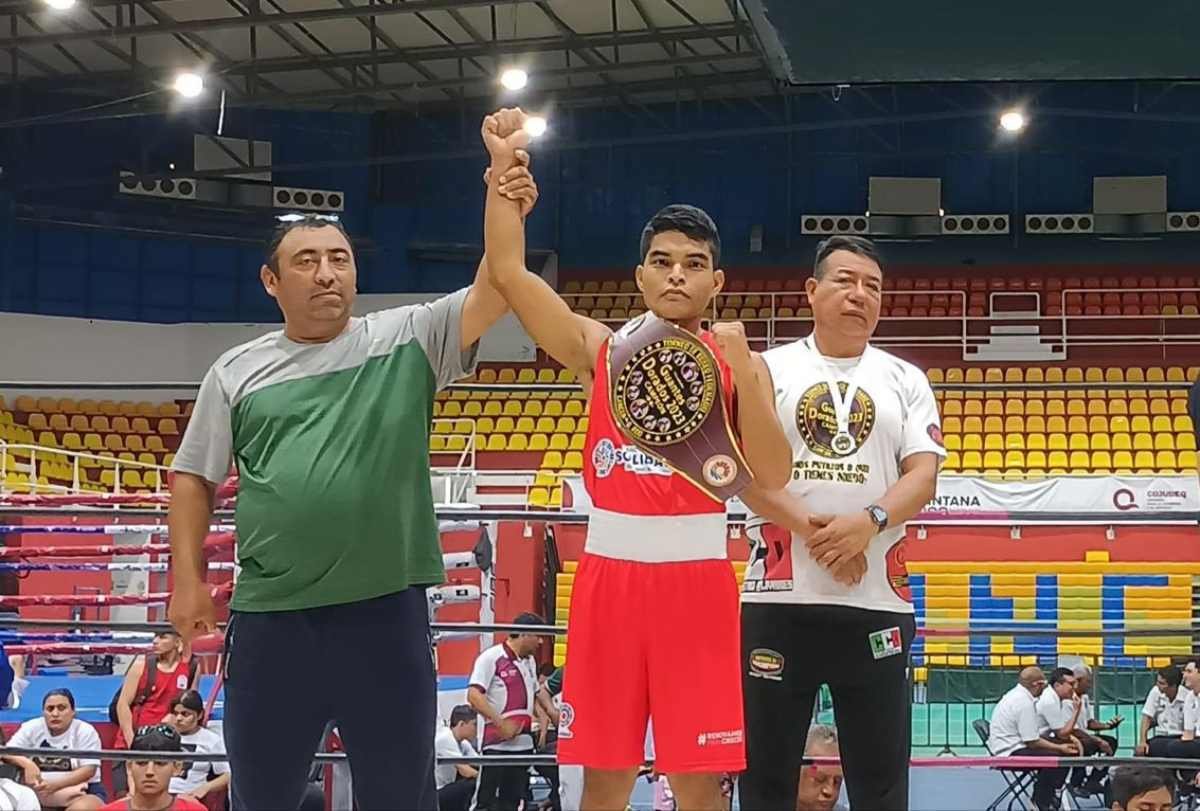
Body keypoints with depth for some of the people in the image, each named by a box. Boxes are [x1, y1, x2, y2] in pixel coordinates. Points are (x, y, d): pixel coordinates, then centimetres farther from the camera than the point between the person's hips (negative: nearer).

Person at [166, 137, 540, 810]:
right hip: (270, 617, 2)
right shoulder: (237, 371, 8)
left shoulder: (406, 341, 2)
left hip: (387, 610, -1)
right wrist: (188, 576, 3)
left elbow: (489, 298, -11)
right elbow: (195, 478, 12)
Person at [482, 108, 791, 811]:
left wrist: (740, 371, -15)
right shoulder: (599, 348, 7)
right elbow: (507, 270, -3)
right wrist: (504, 165, -10)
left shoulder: (740, 364, 6)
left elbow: (774, 475, -6)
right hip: (610, 573, 1)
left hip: (698, 580, -1)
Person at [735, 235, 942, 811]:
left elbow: (923, 475, 3)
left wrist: (870, 522, -17)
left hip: (876, 601, 1)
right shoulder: (769, 369, 7)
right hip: (779, 596, -1)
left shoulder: (905, 380, 12)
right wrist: (811, 529, -15)